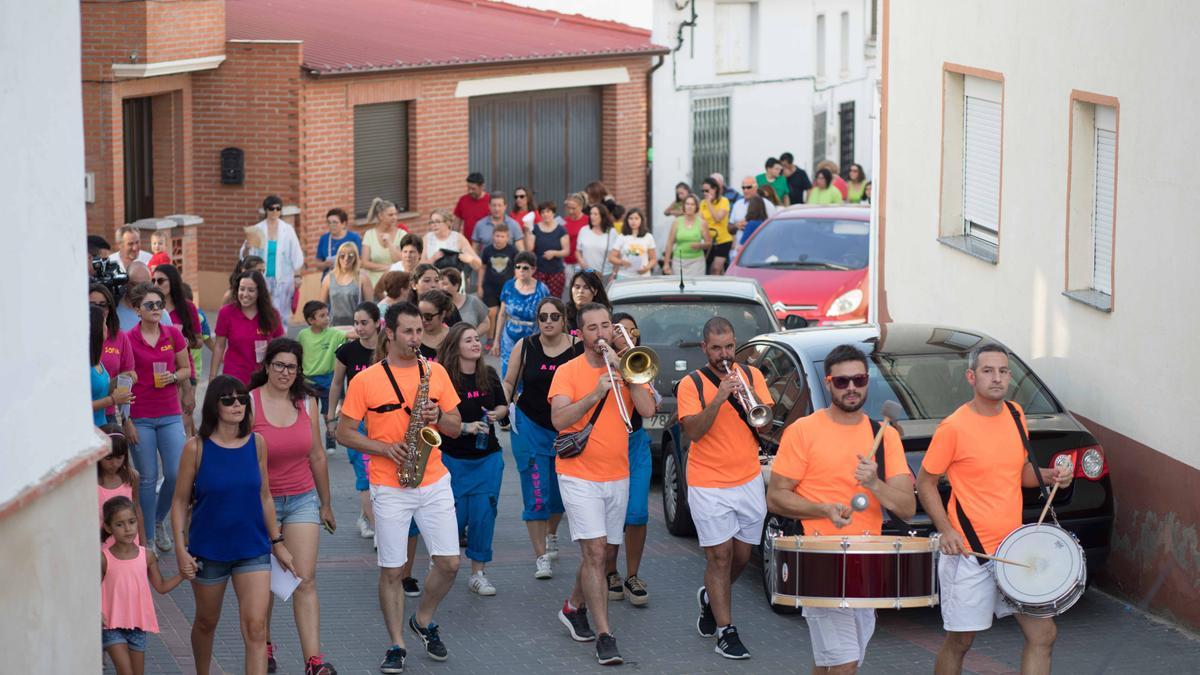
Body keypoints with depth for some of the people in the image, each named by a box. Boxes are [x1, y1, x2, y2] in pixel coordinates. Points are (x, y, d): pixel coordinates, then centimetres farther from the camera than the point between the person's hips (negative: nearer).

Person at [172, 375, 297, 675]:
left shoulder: (256, 443, -2)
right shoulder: (197, 447, -9)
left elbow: (264, 496, 8)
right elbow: (180, 501, -3)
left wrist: (278, 543, 11)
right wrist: (181, 549, -11)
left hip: (253, 549, 1)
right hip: (208, 549, -1)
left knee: (256, 628, -11)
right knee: (206, 622, 17)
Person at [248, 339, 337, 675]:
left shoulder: (307, 403, 2)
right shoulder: (249, 404, -10)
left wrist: (326, 504, 16)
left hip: (303, 499, 2)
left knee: (305, 581, -8)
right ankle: (265, 646, 33)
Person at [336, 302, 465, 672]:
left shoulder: (435, 372, 5)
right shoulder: (365, 381, -4)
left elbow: (456, 427, 10)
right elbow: (345, 433, -2)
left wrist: (438, 416, -12)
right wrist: (385, 448, -15)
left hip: (434, 483, 3)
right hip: (389, 487, -3)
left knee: (449, 563, 1)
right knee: (391, 570, 1)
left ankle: (423, 620, 26)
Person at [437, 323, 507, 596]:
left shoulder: (489, 375, 3)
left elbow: (503, 406, 16)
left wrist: (496, 414, -5)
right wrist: (465, 427, -22)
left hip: (488, 458, 4)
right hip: (453, 458, -4)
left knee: (483, 514, 1)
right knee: (456, 515, -1)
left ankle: (478, 573, 12)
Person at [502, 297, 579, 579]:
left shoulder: (578, 348, -7)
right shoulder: (525, 347, -3)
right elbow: (509, 382, 7)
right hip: (530, 426, -1)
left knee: (560, 491, 14)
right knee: (536, 493, -5)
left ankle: (551, 534, 44)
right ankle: (541, 556, 2)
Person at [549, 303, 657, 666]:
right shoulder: (568, 371, -3)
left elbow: (647, 410, -10)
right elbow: (559, 420, -16)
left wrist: (622, 370, -15)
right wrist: (595, 394, -27)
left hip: (617, 477, 4)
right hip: (580, 476, -4)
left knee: (598, 553, 13)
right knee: (595, 552, -11)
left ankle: (574, 607, 37)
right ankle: (604, 636, -11)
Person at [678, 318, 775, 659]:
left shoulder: (751, 375, 5)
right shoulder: (691, 384, -6)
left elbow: (767, 424, -1)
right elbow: (694, 431, -17)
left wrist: (750, 397, -19)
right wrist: (719, 398, -27)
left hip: (749, 480, 4)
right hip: (708, 485, -4)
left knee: (741, 555, 12)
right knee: (720, 555, -6)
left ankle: (711, 598, 39)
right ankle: (725, 632, 0)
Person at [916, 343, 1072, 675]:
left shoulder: (1015, 415, 6)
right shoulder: (954, 428, -12)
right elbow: (925, 482, -5)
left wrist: (1049, 476, 0)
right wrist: (946, 530, -17)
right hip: (969, 552, -6)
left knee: (1043, 634, 2)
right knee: (960, 642, 4)